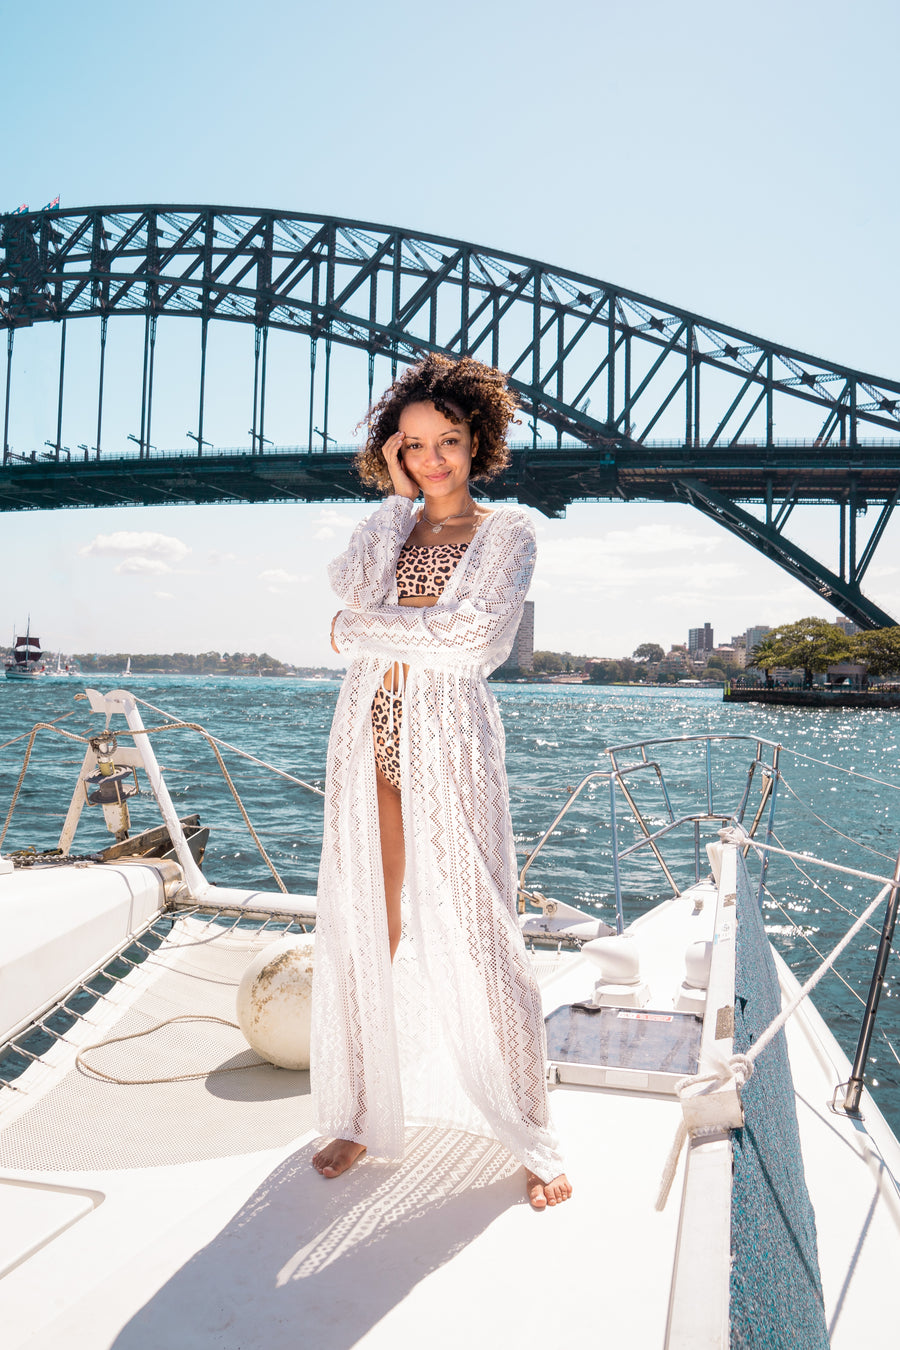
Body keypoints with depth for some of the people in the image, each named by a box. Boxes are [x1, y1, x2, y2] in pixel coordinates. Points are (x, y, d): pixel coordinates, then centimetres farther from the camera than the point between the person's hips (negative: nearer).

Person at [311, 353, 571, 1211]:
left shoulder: (506, 530, 4)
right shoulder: (386, 527, 16)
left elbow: (481, 642, -12)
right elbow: (354, 590, -6)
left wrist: (367, 633, -7)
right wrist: (395, 498, -1)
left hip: (449, 744, -4)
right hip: (370, 743, 4)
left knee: (474, 933, -1)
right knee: (366, 931, 8)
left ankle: (531, 1139, 17)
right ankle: (367, 1115, 26)